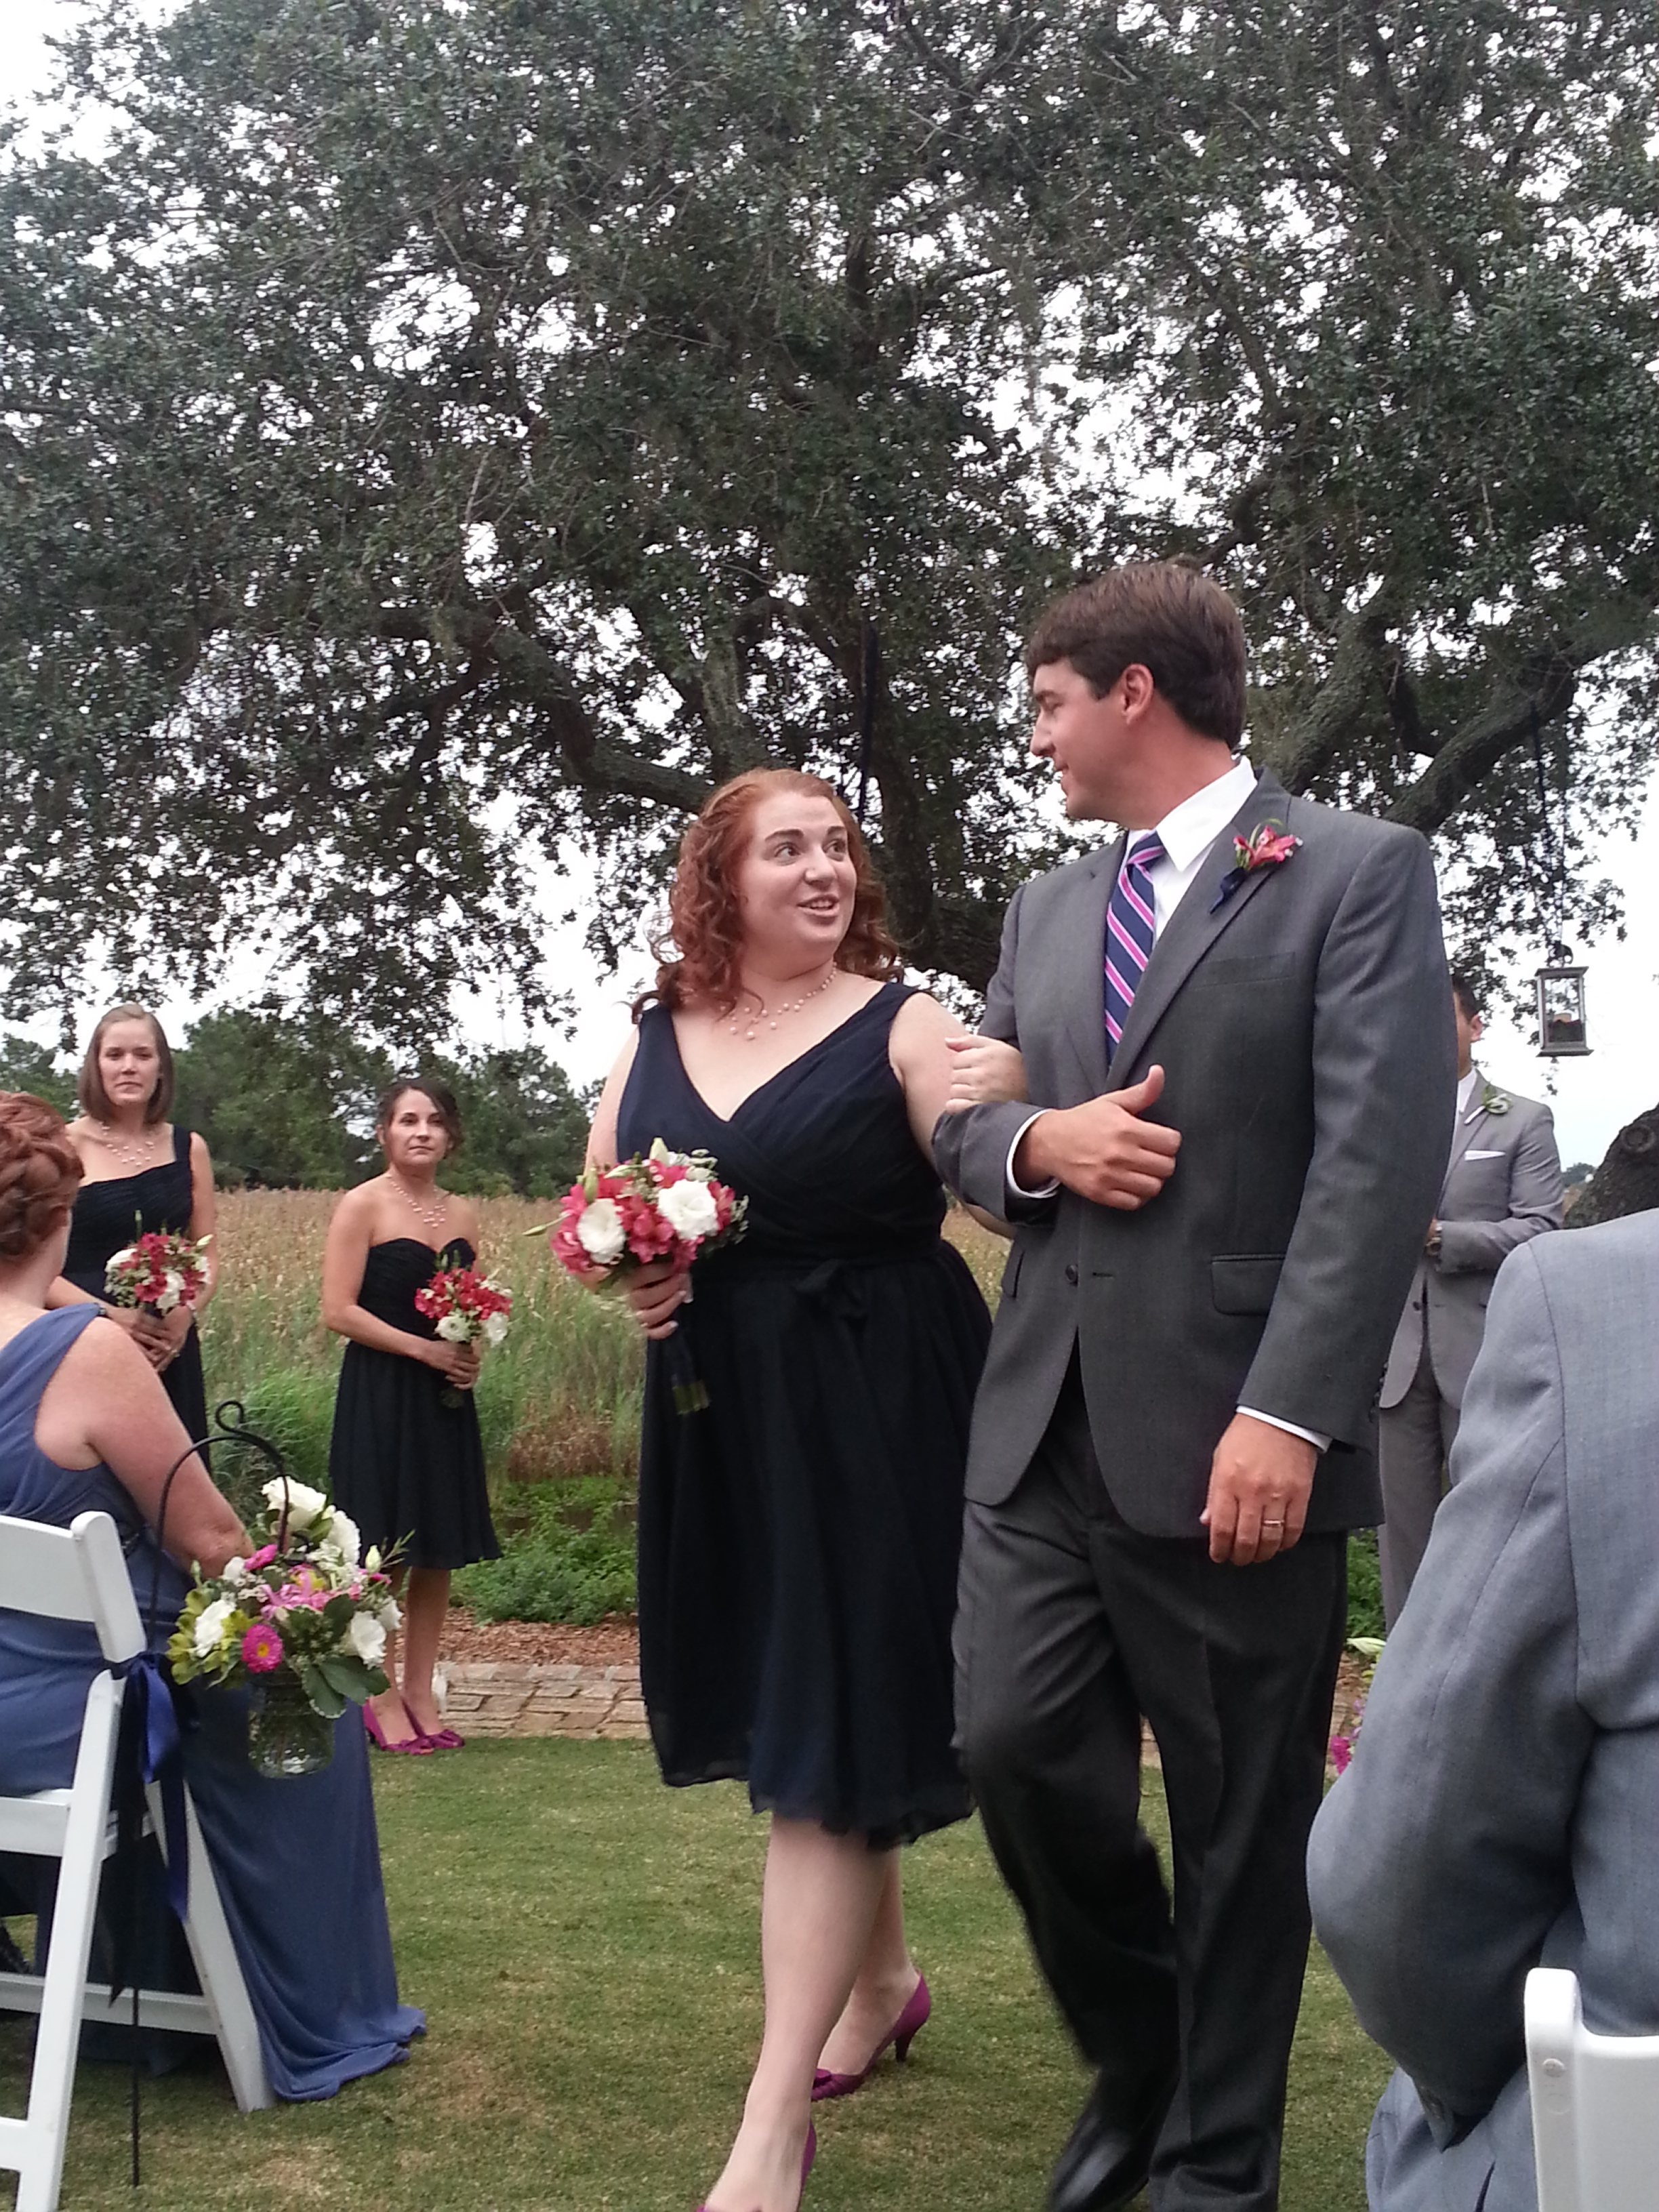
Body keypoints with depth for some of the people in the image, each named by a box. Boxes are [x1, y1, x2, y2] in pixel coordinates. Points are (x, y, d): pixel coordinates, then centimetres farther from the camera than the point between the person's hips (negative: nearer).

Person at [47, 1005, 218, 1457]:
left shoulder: (188, 1148, 7)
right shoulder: (67, 1145, -4)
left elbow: (208, 1257, 10)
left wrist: (187, 1312, -9)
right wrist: (109, 1314, -18)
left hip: (170, 1355, 3)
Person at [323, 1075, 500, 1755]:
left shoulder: (463, 1213, 11)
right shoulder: (363, 1206, -6)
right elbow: (339, 1311, -12)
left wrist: (472, 1352, -1)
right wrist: (424, 1348, -15)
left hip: (445, 1399, 6)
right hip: (380, 1397, -6)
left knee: (438, 1551, 8)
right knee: (382, 1553, -1)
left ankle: (420, 1694, 18)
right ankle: (383, 1699, 9)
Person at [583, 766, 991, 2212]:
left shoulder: (901, 1025, -7)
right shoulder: (656, 1037, 8)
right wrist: (629, 1266, -8)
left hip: (874, 1411, -5)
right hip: (719, 1414, 6)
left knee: (827, 1745, -5)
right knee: (790, 1709, 17)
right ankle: (882, 1974, 41)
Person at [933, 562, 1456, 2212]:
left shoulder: (1359, 872, -3)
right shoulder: (1047, 909, 17)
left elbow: (1379, 1160, -12)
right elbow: (956, 1122, 20)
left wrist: (1286, 1415, -20)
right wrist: (1036, 1139, -5)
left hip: (1231, 1435, -5)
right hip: (1046, 1422, 5)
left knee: (1244, 1816, 6)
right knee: (1017, 1744, 1)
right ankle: (1137, 2052, 29)